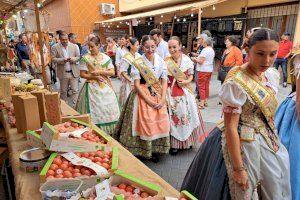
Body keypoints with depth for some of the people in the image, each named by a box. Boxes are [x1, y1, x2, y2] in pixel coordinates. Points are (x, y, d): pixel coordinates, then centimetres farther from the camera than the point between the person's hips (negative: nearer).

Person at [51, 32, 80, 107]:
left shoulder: (74, 46, 3)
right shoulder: (55, 47, -2)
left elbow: (79, 57, 6)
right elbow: (53, 59, -6)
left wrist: (73, 59, -16)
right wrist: (63, 59, -22)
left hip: (74, 72, 1)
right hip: (63, 73, 0)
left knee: (75, 90, -1)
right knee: (63, 91, 13)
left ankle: (74, 106, 8)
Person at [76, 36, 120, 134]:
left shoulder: (106, 57, 3)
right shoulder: (85, 58, -3)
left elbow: (112, 72, 0)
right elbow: (82, 74, -3)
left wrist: (100, 72, -13)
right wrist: (94, 76, -16)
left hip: (105, 87, 3)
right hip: (92, 87, -2)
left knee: (107, 110, 6)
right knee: (94, 110, -1)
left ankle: (106, 132, 20)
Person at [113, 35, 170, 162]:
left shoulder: (161, 61, 3)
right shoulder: (138, 63, -8)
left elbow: (164, 82, 2)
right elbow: (137, 84, -12)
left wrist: (162, 99, -10)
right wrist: (149, 100, -16)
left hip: (159, 96, 4)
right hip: (142, 96, -4)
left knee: (160, 122, 4)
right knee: (143, 122, -3)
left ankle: (155, 150, 22)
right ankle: (142, 151, 18)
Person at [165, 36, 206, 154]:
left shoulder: (186, 60, -2)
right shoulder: (165, 61, -3)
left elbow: (191, 75, 5)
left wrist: (186, 81, -13)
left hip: (184, 92, 1)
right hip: (171, 93, 0)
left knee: (186, 115, 9)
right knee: (173, 116, 4)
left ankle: (188, 140, 30)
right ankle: (174, 143, 18)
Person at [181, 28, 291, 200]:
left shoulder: (264, 76, 1)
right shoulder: (236, 83, -26)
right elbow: (230, 127, -24)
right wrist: (238, 168, -20)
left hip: (266, 142, 8)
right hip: (243, 144, -8)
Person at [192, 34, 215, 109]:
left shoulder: (205, 50, -16)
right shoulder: (212, 50, 12)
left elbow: (201, 61, -18)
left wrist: (195, 59, -1)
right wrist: (198, 58, 15)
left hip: (203, 70, -9)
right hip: (209, 70, 9)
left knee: (201, 86, -3)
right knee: (206, 86, 13)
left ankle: (201, 103, -1)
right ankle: (205, 101, 21)